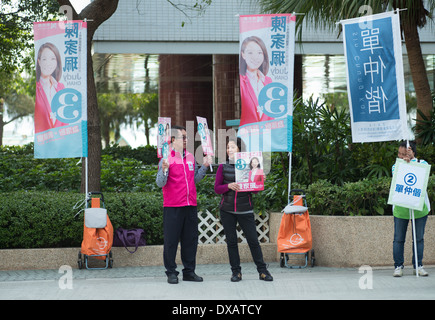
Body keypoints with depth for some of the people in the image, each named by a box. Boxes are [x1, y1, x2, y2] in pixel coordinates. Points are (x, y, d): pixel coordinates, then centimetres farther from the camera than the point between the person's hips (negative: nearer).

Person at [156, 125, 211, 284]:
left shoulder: (190, 157, 12)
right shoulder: (166, 158, -6)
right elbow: (160, 183, -12)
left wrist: (204, 167, 10)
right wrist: (164, 169, -28)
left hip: (190, 205, 6)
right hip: (172, 207, -6)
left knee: (191, 239, 9)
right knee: (171, 240, 0)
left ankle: (189, 271, 17)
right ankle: (171, 272, 6)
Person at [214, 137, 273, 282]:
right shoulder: (223, 167, 5)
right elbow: (217, 188, 3)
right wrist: (229, 186, -17)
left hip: (245, 210, -1)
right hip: (227, 211, 1)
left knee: (253, 240, -2)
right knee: (231, 241, 4)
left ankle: (262, 271, 7)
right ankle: (236, 272, 12)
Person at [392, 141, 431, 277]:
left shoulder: (422, 163, 1)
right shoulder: (396, 166, 3)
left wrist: (412, 160, -21)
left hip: (420, 208, 0)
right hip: (400, 208, 0)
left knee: (419, 238, 5)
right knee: (399, 239, 1)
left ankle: (418, 265, 14)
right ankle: (398, 266, 9)